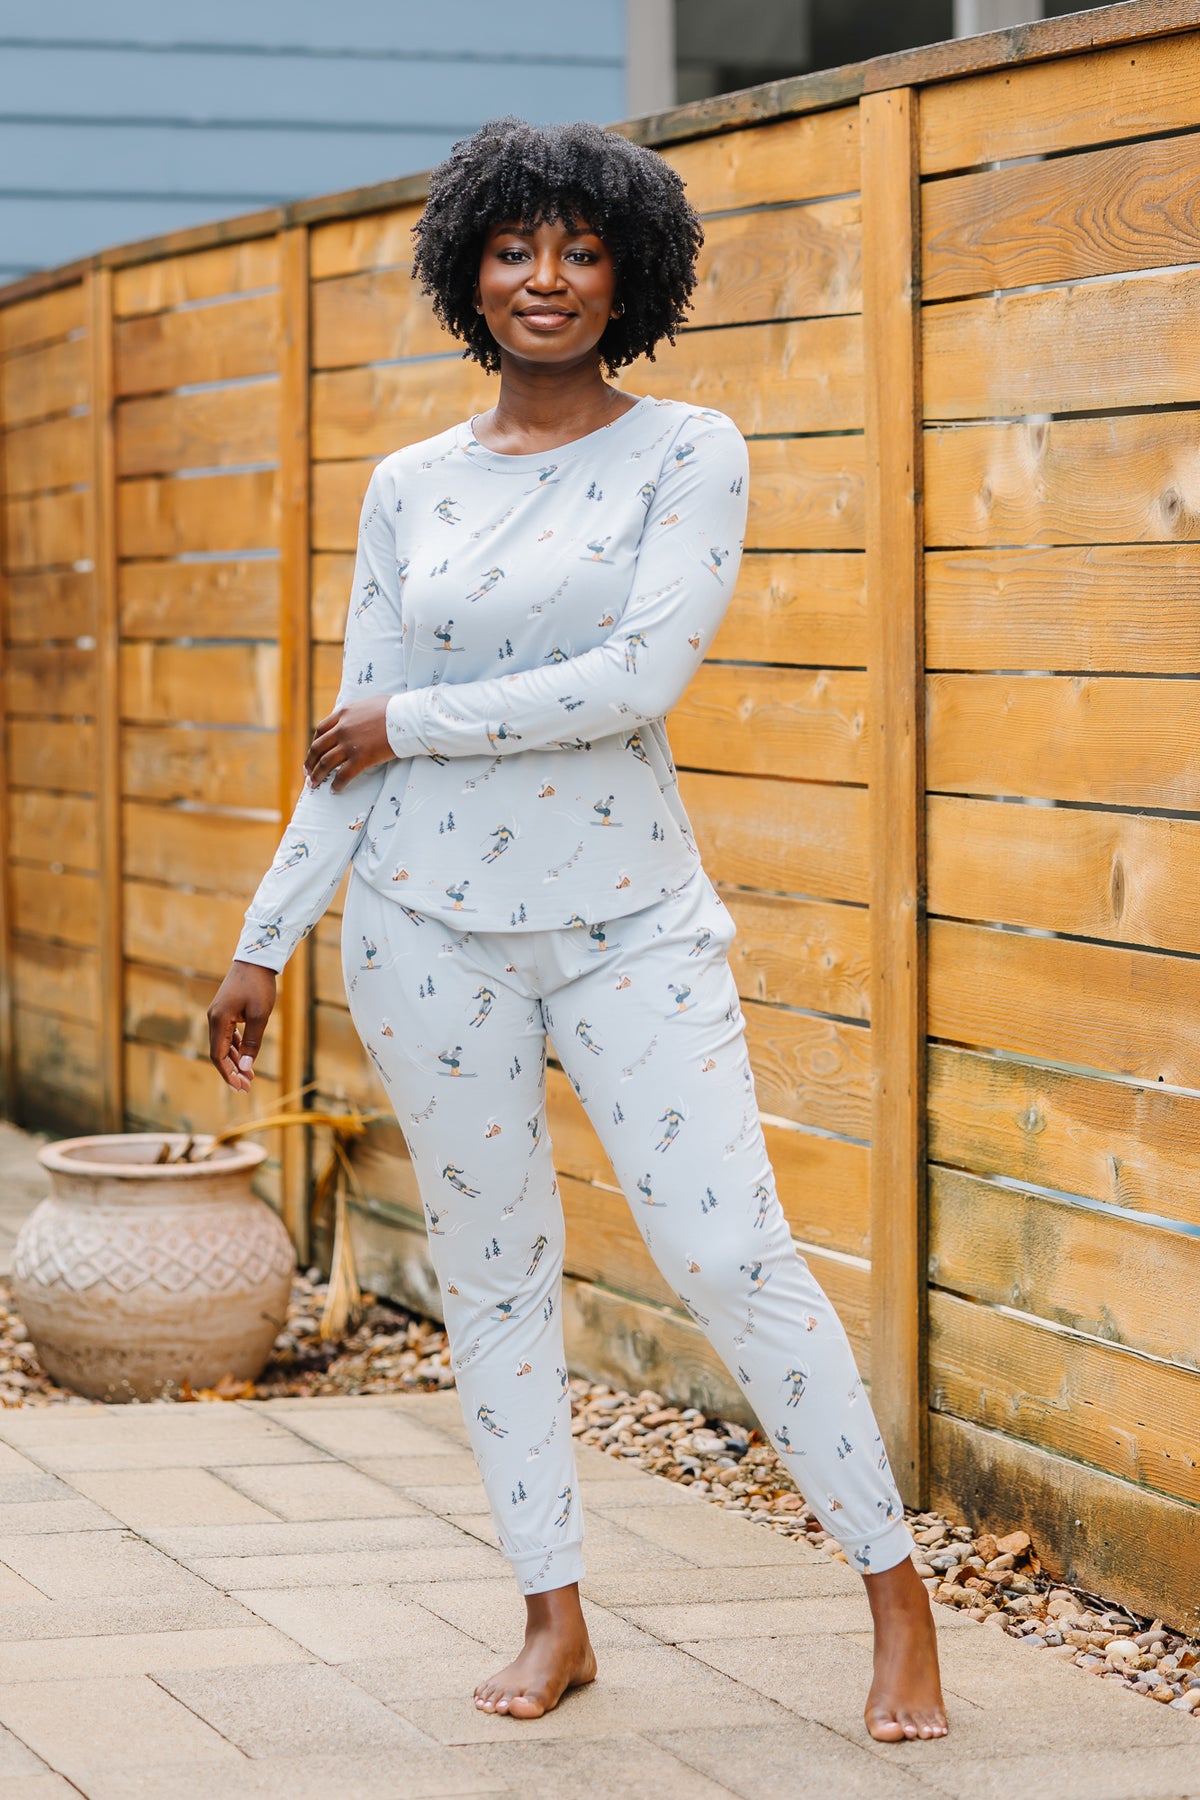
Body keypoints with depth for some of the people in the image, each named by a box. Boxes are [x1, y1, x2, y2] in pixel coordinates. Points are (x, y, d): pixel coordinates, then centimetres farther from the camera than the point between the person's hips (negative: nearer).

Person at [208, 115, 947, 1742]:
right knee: (492, 1270, 8)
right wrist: (264, 942, 7)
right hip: (431, 924, 3)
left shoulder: (691, 453, -2)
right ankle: (554, 1617, 21)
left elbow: (641, 676, -15)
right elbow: (352, 746, 10)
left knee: (731, 1254, -8)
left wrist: (409, 723, -9)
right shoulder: (411, 489, 7)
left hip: (631, 920, -3)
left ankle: (896, 1591, 6)